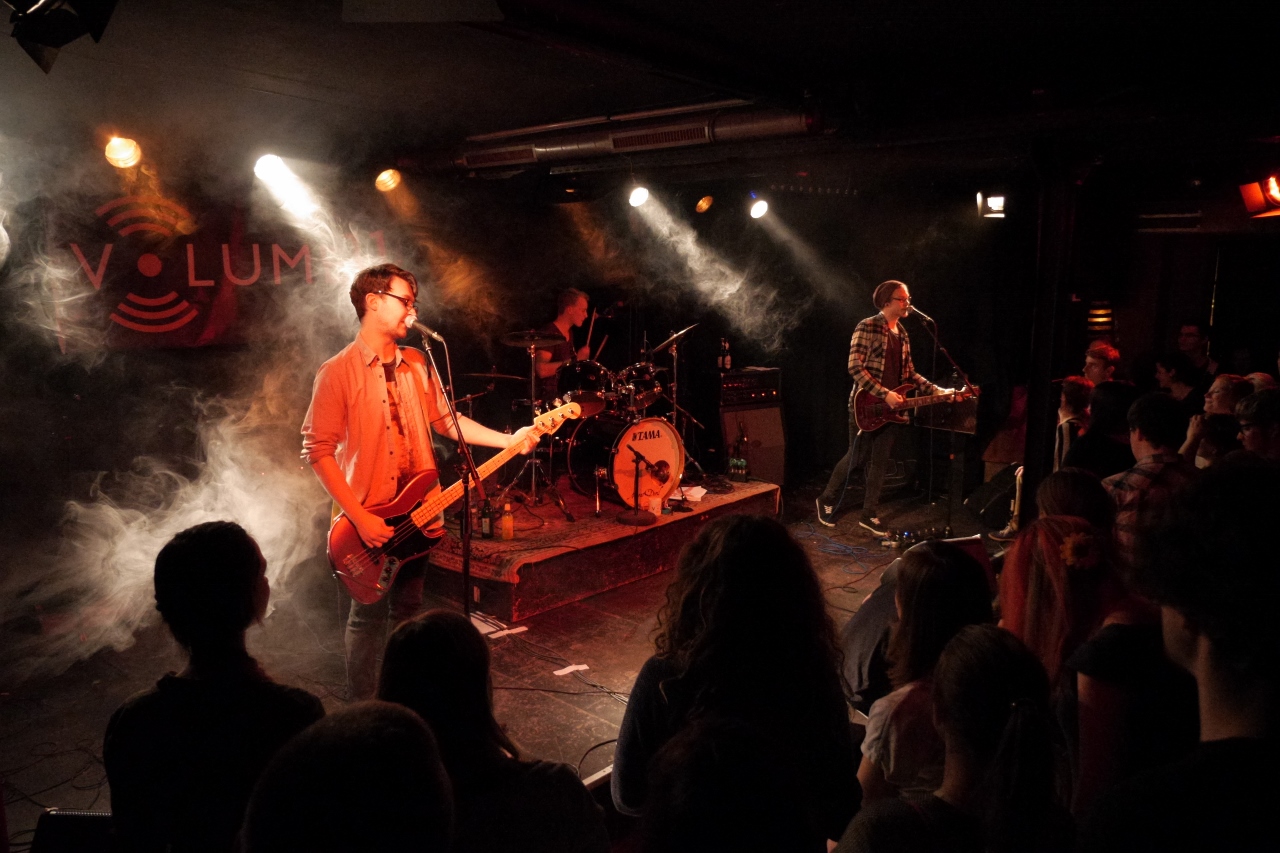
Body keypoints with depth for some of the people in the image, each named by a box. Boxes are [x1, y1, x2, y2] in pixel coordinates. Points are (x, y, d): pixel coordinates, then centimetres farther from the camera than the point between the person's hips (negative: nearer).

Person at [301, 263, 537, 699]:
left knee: (409, 612, 18)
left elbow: (446, 419, 11)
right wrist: (359, 517, -19)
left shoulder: (417, 365, 6)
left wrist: (509, 440, 0)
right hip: (368, 520, -6)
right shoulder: (338, 372, -13)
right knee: (369, 619, 6)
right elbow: (318, 451, -15)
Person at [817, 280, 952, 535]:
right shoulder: (867, 327, -11)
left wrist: (936, 390, 5)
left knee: (880, 462, 7)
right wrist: (884, 393, -22)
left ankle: (870, 515, 16)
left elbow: (909, 373, 17)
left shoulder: (902, 334, 13)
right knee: (856, 458, 0)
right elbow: (855, 367, -18)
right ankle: (827, 500, 19)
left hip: (891, 407, 7)